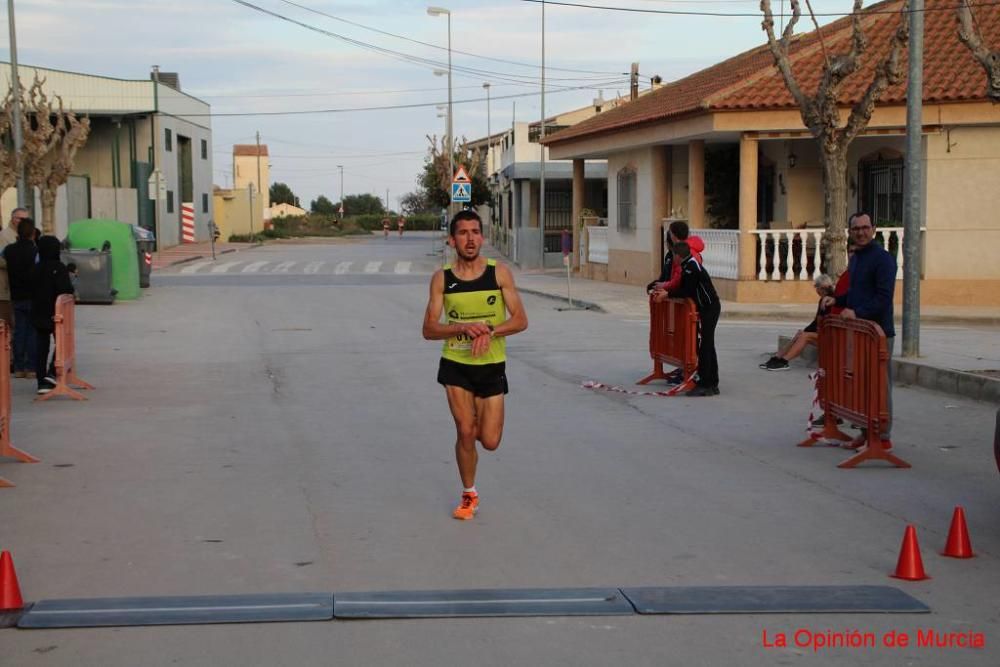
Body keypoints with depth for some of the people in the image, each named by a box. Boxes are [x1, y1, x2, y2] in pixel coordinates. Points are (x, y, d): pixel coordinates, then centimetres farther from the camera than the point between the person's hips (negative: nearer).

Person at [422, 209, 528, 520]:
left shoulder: (499, 273, -5)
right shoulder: (441, 278, -4)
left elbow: (521, 320, -6)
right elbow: (429, 329, -6)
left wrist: (490, 331, -24)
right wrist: (463, 328, -24)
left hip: (492, 366, 0)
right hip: (455, 365, 0)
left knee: (490, 441, 0)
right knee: (465, 433, -3)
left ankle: (477, 421, 37)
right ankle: (469, 495, 19)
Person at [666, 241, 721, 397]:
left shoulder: (690, 268, -17)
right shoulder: (689, 265, 13)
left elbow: (686, 292, -19)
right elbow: (686, 289, 18)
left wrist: (668, 294, -10)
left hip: (708, 309, -10)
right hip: (710, 308, 10)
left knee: (703, 347, -8)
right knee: (708, 347, 14)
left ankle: (704, 385, -7)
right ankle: (712, 384, 19)